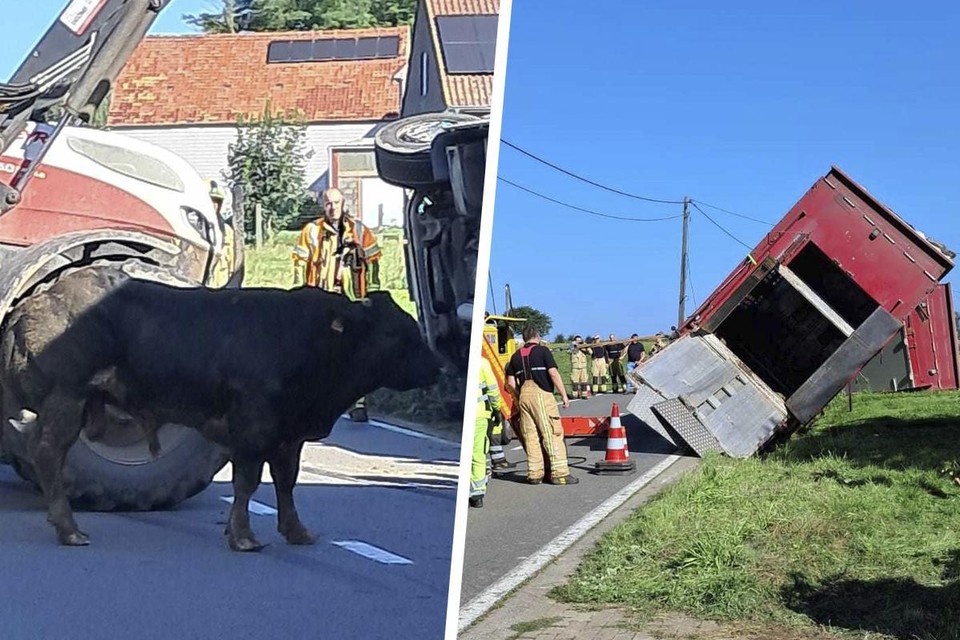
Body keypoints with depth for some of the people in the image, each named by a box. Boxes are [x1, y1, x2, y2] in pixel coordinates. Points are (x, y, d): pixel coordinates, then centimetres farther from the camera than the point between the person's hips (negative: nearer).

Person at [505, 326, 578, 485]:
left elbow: (510, 383, 11)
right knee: (553, 434, -4)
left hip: (524, 395, 6)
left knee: (530, 436, 8)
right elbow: (553, 373, -10)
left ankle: (534, 474, 9)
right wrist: (564, 395, -7)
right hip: (542, 395, -5)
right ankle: (559, 473, -6)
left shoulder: (516, 356, 15)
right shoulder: (542, 351, 0)